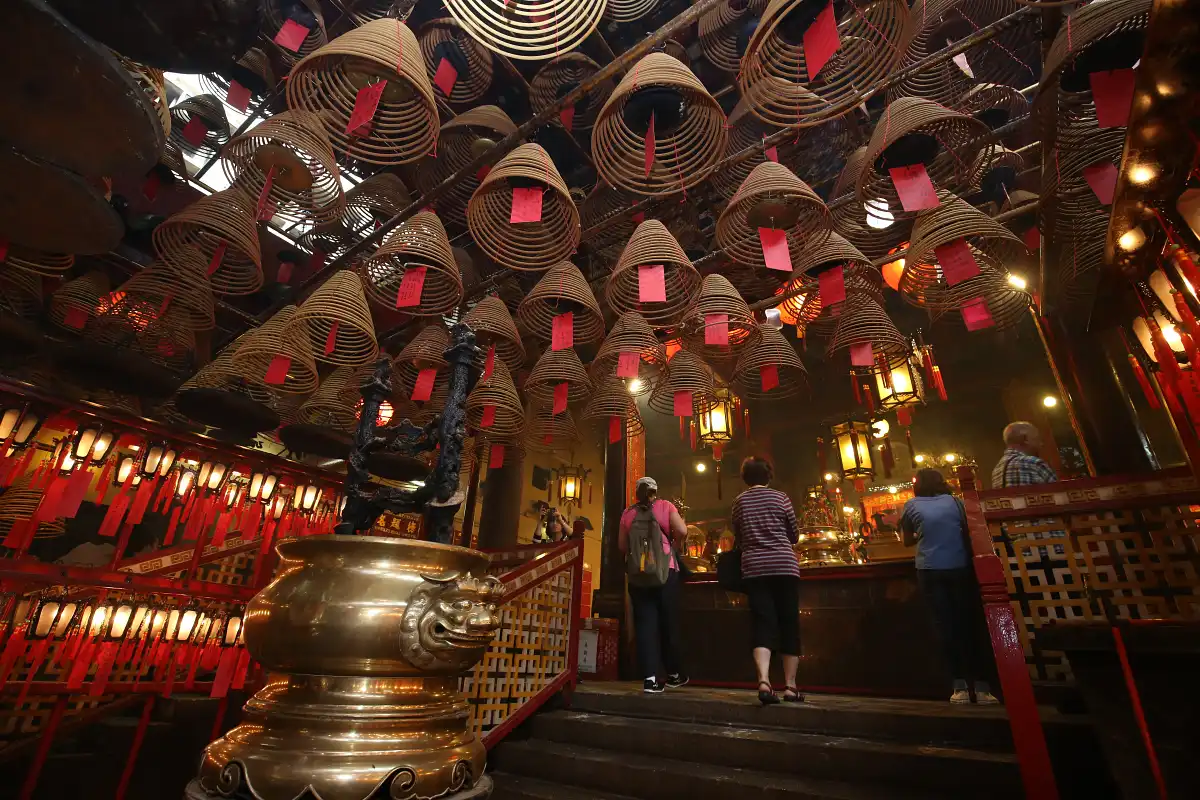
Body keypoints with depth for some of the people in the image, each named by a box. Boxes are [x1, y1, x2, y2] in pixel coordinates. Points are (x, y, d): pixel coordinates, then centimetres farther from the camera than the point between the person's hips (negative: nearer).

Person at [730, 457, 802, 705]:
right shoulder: (779, 497, 2)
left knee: (763, 625, -1)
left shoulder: (739, 502, 6)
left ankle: (764, 681, -19)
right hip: (784, 566, -1)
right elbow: (795, 534, 9)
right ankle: (790, 686, 14)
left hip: (754, 568, 1)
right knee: (789, 625, 9)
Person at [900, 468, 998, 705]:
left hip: (930, 570, -1)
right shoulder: (953, 500, 9)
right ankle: (981, 686, 11)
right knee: (968, 623, 9)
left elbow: (908, 541, 13)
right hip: (960, 567, 1)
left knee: (946, 625, 4)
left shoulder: (912, 505, 6)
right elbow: (966, 530, 18)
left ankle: (960, 687, 6)